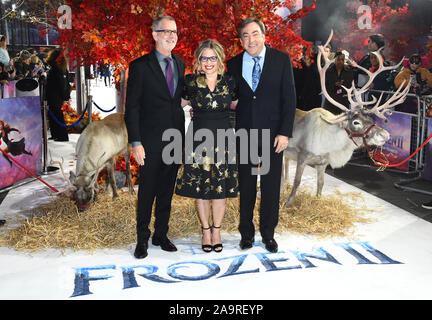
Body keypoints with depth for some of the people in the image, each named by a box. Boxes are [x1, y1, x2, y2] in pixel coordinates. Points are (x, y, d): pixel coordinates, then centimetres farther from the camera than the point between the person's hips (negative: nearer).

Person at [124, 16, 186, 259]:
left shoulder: (180, 65, 10)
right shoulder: (140, 66, -6)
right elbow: (132, 107, -8)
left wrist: (183, 135, 9)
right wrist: (136, 143, -14)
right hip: (151, 141, -4)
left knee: (167, 191, 13)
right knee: (147, 191, 5)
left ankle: (161, 235, 28)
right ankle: (143, 238, 22)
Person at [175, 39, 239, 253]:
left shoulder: (229, 82, 2)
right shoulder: (190, 82, -1)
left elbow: (237, 106, 16)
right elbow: (179, 105, 12)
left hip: (223, 139, 1)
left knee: (221, 187, 6)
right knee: (200, 187, 5)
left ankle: (217, 231, 23)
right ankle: (206, 230, 23)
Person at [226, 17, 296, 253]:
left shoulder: (281, 59, -1)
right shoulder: (233, 64, 5)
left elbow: (289, 98, -4)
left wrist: (284, 132, -10)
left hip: (272, 134, -1)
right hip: (244, 134, 2)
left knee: (271, 187, 7)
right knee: (246, 187, 10)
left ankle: (268, 234, 25)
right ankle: (247, 233, 26)